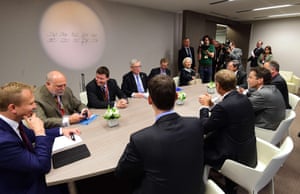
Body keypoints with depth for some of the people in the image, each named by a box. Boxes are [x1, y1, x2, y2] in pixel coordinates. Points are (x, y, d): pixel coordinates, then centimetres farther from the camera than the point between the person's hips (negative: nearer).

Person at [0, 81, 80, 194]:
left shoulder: (12, 120, -10)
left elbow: (32, 135, 11)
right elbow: (43, 166, -28)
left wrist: (61, 131, 1)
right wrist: (40, 130, -25)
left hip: (31, 175, 7)